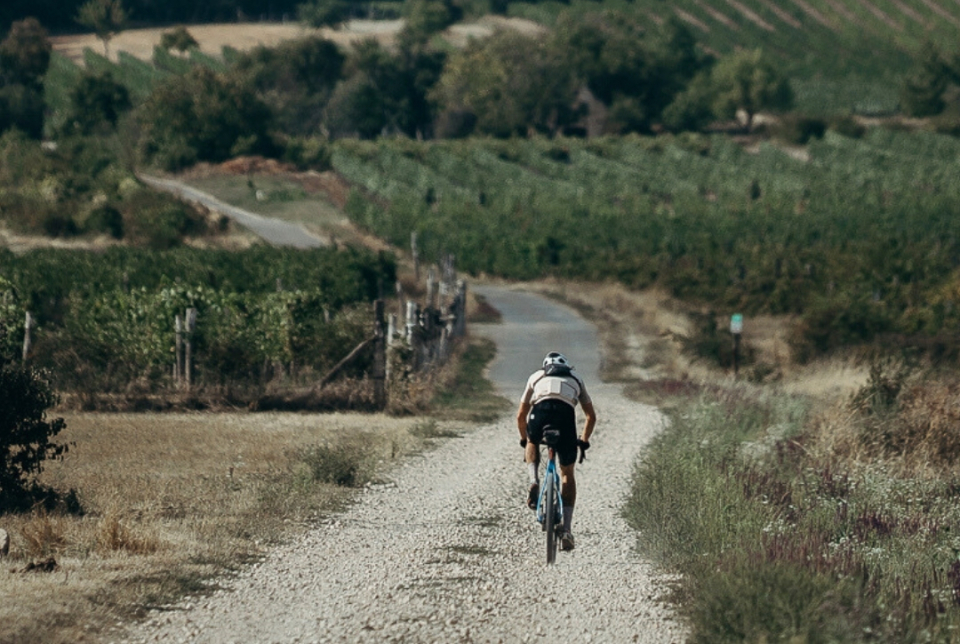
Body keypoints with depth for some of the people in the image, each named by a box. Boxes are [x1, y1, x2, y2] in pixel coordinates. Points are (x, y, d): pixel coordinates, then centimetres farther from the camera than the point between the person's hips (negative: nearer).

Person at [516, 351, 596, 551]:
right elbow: (591, 416, 43)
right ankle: (567, 531, 11)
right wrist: (584, 440, 57)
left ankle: (534, 481, 7)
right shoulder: (576, 379, 38)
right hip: (565, 412, 0)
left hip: (540, 409, 0)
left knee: (533, 443, 36)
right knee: (567, 473, 17)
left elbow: (520, 415, 40)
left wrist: (524, 439, 56)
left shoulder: (536, 377, 37)